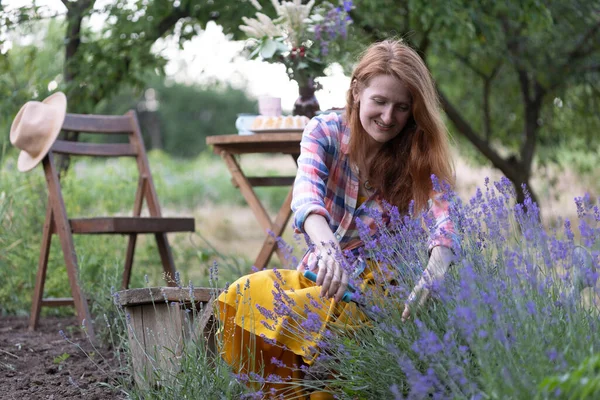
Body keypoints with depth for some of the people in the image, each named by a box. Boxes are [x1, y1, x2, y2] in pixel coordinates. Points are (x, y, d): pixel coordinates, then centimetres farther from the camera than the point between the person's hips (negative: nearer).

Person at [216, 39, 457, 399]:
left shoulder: (419, 155, -6)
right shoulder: (326, 132, -4)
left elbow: (445, 216, -24)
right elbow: (307, 196, -25)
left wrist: (432, 275, -48)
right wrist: (327, 247, -49)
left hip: (380, 283, -2)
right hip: (321, 272, 3)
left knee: (295, 312, -31)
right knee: (248, 292, -26)